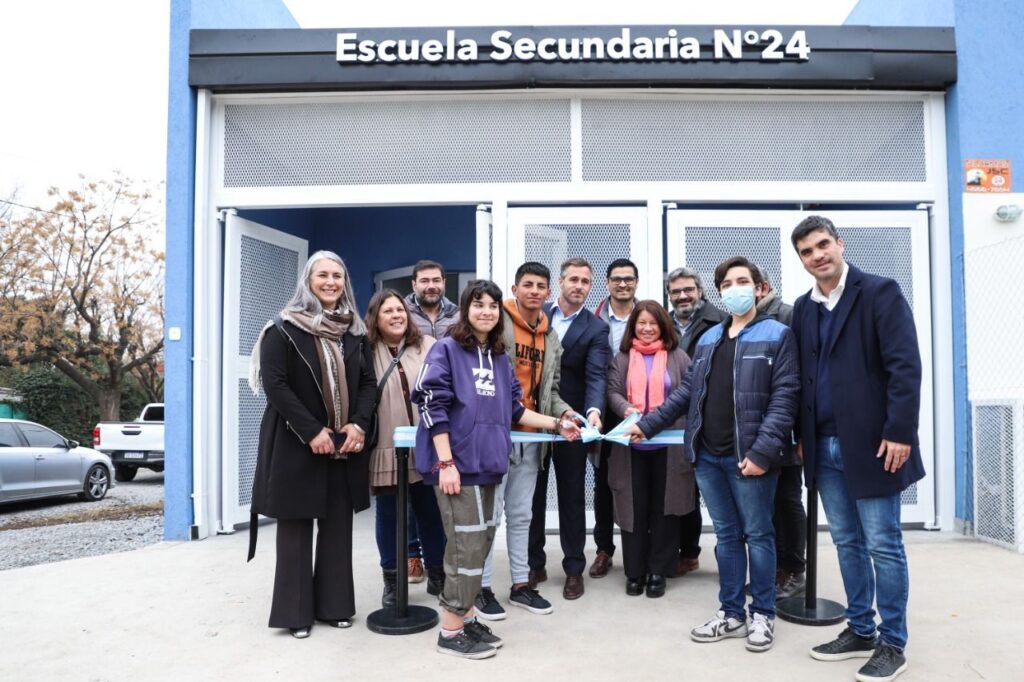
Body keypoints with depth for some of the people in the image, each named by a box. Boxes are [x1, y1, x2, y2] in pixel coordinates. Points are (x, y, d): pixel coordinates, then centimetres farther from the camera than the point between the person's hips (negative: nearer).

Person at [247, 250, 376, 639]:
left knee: (338, 526, 9)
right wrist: (312, 431, -18)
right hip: (297, 444, -4)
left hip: (345, 444, 4)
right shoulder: (284, 329, -5)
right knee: (297, 528, 3)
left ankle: (334, 605, 20)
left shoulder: (355, 332, 9)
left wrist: (358, 425, -9)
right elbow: (275, 384, -12)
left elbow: (368, 382, 8)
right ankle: (296, 612, 13)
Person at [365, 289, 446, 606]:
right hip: (386, 449, -1)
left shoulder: (428, 346, 1)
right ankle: (392, 579, 25)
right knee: (388, 514, 10)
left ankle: (438, 574, 29)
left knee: (432, 511, 12)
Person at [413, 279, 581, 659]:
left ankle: (464, 617, 27)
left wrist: (557, 425, 10)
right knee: (468, 544, -5)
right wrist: (445, 462, -18)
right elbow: (432, 406, -12)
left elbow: (513, 411, 17)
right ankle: (451, 631, 9)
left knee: (480, 542, 12)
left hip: (487, 462, 7)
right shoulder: (446, 350, -6)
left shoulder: (501, 358, 14)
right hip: (457, 462, -7)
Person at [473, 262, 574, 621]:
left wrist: (563, 411, -1)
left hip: (531, 436, 7)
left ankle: (521, 584, 26)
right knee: (489, 512, 1)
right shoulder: (496, 322, -8)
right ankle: (483, 587, 13)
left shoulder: (551, 338, 13)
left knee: (521, 514, 15)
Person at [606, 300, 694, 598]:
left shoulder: (678, 357, 6)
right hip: (632, 444, 1)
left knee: (664, 507, 4)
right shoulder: (622, 358, 10)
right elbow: (612, 391, 1)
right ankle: (635, 571, 15)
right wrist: (625, 409, -21)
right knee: (634, 508, 5)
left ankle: (658, 571, 15)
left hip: (668, 444, -1)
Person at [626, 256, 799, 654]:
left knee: (757, 535, 7)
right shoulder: (708, 339, 16)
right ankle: (731, 613, 25)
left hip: (749, 457, -5)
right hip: (708, 456, 5)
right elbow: (687, 391, 16)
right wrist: (648, 425, 8)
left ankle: (762, 615, 22)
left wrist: (762, 451, -19)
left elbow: (784, 397, -10)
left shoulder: (777, 335, -2)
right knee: (726, 536, 14)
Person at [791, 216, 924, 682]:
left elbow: (905, 365, -13)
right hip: (825, 447, 6)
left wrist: (900, 432, -18)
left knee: (883, 546, 3)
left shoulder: (880, 292, -6)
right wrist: (803, 436, 10)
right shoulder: (803, 308, 11)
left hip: (871, 443, -6)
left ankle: (892, 643, 16)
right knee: (847, 544, 14)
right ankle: (860, 630, 27)